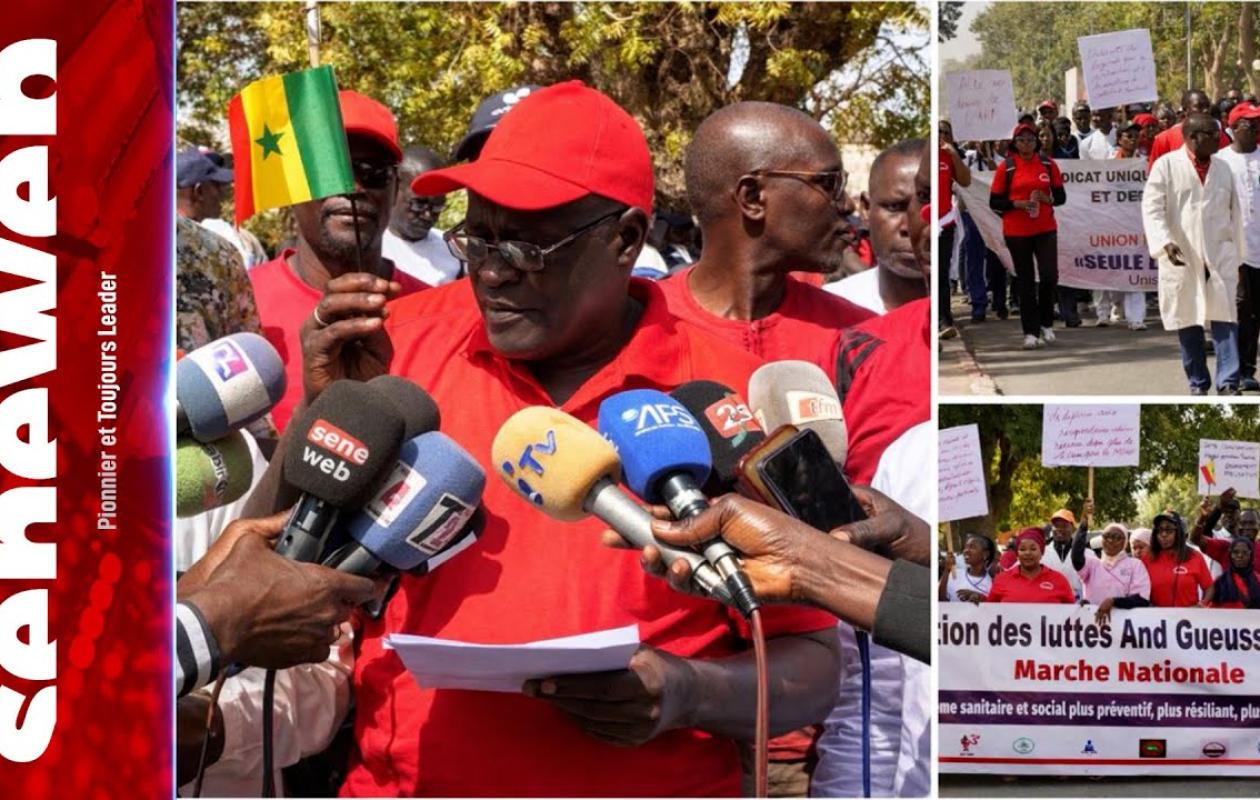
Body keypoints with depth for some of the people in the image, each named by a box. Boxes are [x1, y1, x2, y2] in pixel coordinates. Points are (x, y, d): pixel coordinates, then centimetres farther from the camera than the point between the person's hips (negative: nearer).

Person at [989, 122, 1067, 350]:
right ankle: (1030, 332, 9)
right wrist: (1016, 204, -15)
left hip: (1045, 229, 1)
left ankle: (1046, 324, 13)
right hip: (1016, 232, -1)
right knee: (1026, 282, 3)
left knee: (1049, 276, -9)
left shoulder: (1048, 164, 5)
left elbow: (1061, 196, 9)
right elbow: (994, 202, 1)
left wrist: (1046, 198, -11)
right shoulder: (1006, 168, 0)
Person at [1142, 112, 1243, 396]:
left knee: (1225, 318, -9)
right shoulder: (1166, 166, -2)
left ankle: (1227, 383, -10)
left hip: (1220, 255, 2)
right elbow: (1152, 208, -8)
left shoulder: (1223, 169, 11)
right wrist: (1165, 242, -22)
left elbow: (1235, 212, 18)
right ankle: (1197, 383, 17)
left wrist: (1236, 253, 15)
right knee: (1187, 322, 5)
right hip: (1181, 258, -2)